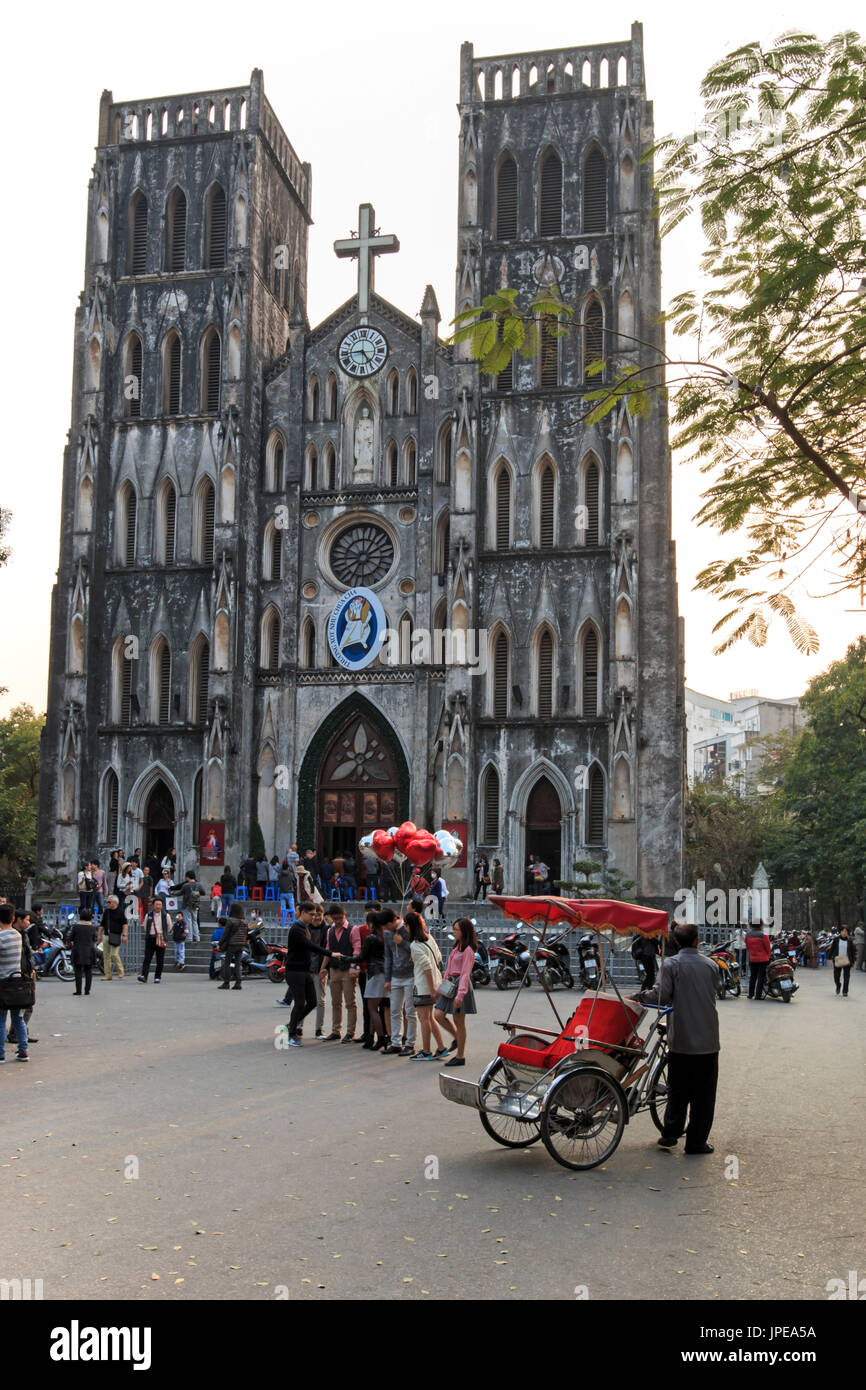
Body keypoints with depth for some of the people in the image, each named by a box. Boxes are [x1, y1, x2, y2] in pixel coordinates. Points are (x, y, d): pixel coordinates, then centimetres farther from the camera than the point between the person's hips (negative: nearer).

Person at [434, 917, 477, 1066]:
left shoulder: (468, 950, -13)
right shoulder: (457, 947, 16)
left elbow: (465, 973, -18)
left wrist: (460, 994, -24)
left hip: (460, 985, -9)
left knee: (459, 1022, -1)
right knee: (438, 1015, 3)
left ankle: (460, 1057, 8)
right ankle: (457, 1039, 23)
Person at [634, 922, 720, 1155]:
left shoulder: (671, 965, -6)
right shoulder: (711, 965, 3)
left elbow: (662, 997, -14)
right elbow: (712, 993, 12)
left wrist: (639, 996, 2)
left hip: (680, 1039, -1)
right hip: (707, 1040, 1)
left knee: (677, 1090, 13)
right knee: (703, 1092, 8)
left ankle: (670, 1134, 10)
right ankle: (696, 1141, 10)